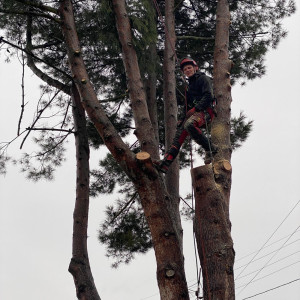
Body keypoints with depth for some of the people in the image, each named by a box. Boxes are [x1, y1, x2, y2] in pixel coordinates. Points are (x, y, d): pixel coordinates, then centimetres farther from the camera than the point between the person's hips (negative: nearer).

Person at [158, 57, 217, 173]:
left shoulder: (203, 78, 6)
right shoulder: (190, 84, 31)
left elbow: (208, 96, -9)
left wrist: (195, 108, -17)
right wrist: (184, 116, 15)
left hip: (204, 111, -8)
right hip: (192, 113, 8)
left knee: (189, 125, -37)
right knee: (178, 136, -10)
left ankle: (209, 148, -24)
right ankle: (166, 163, -20)